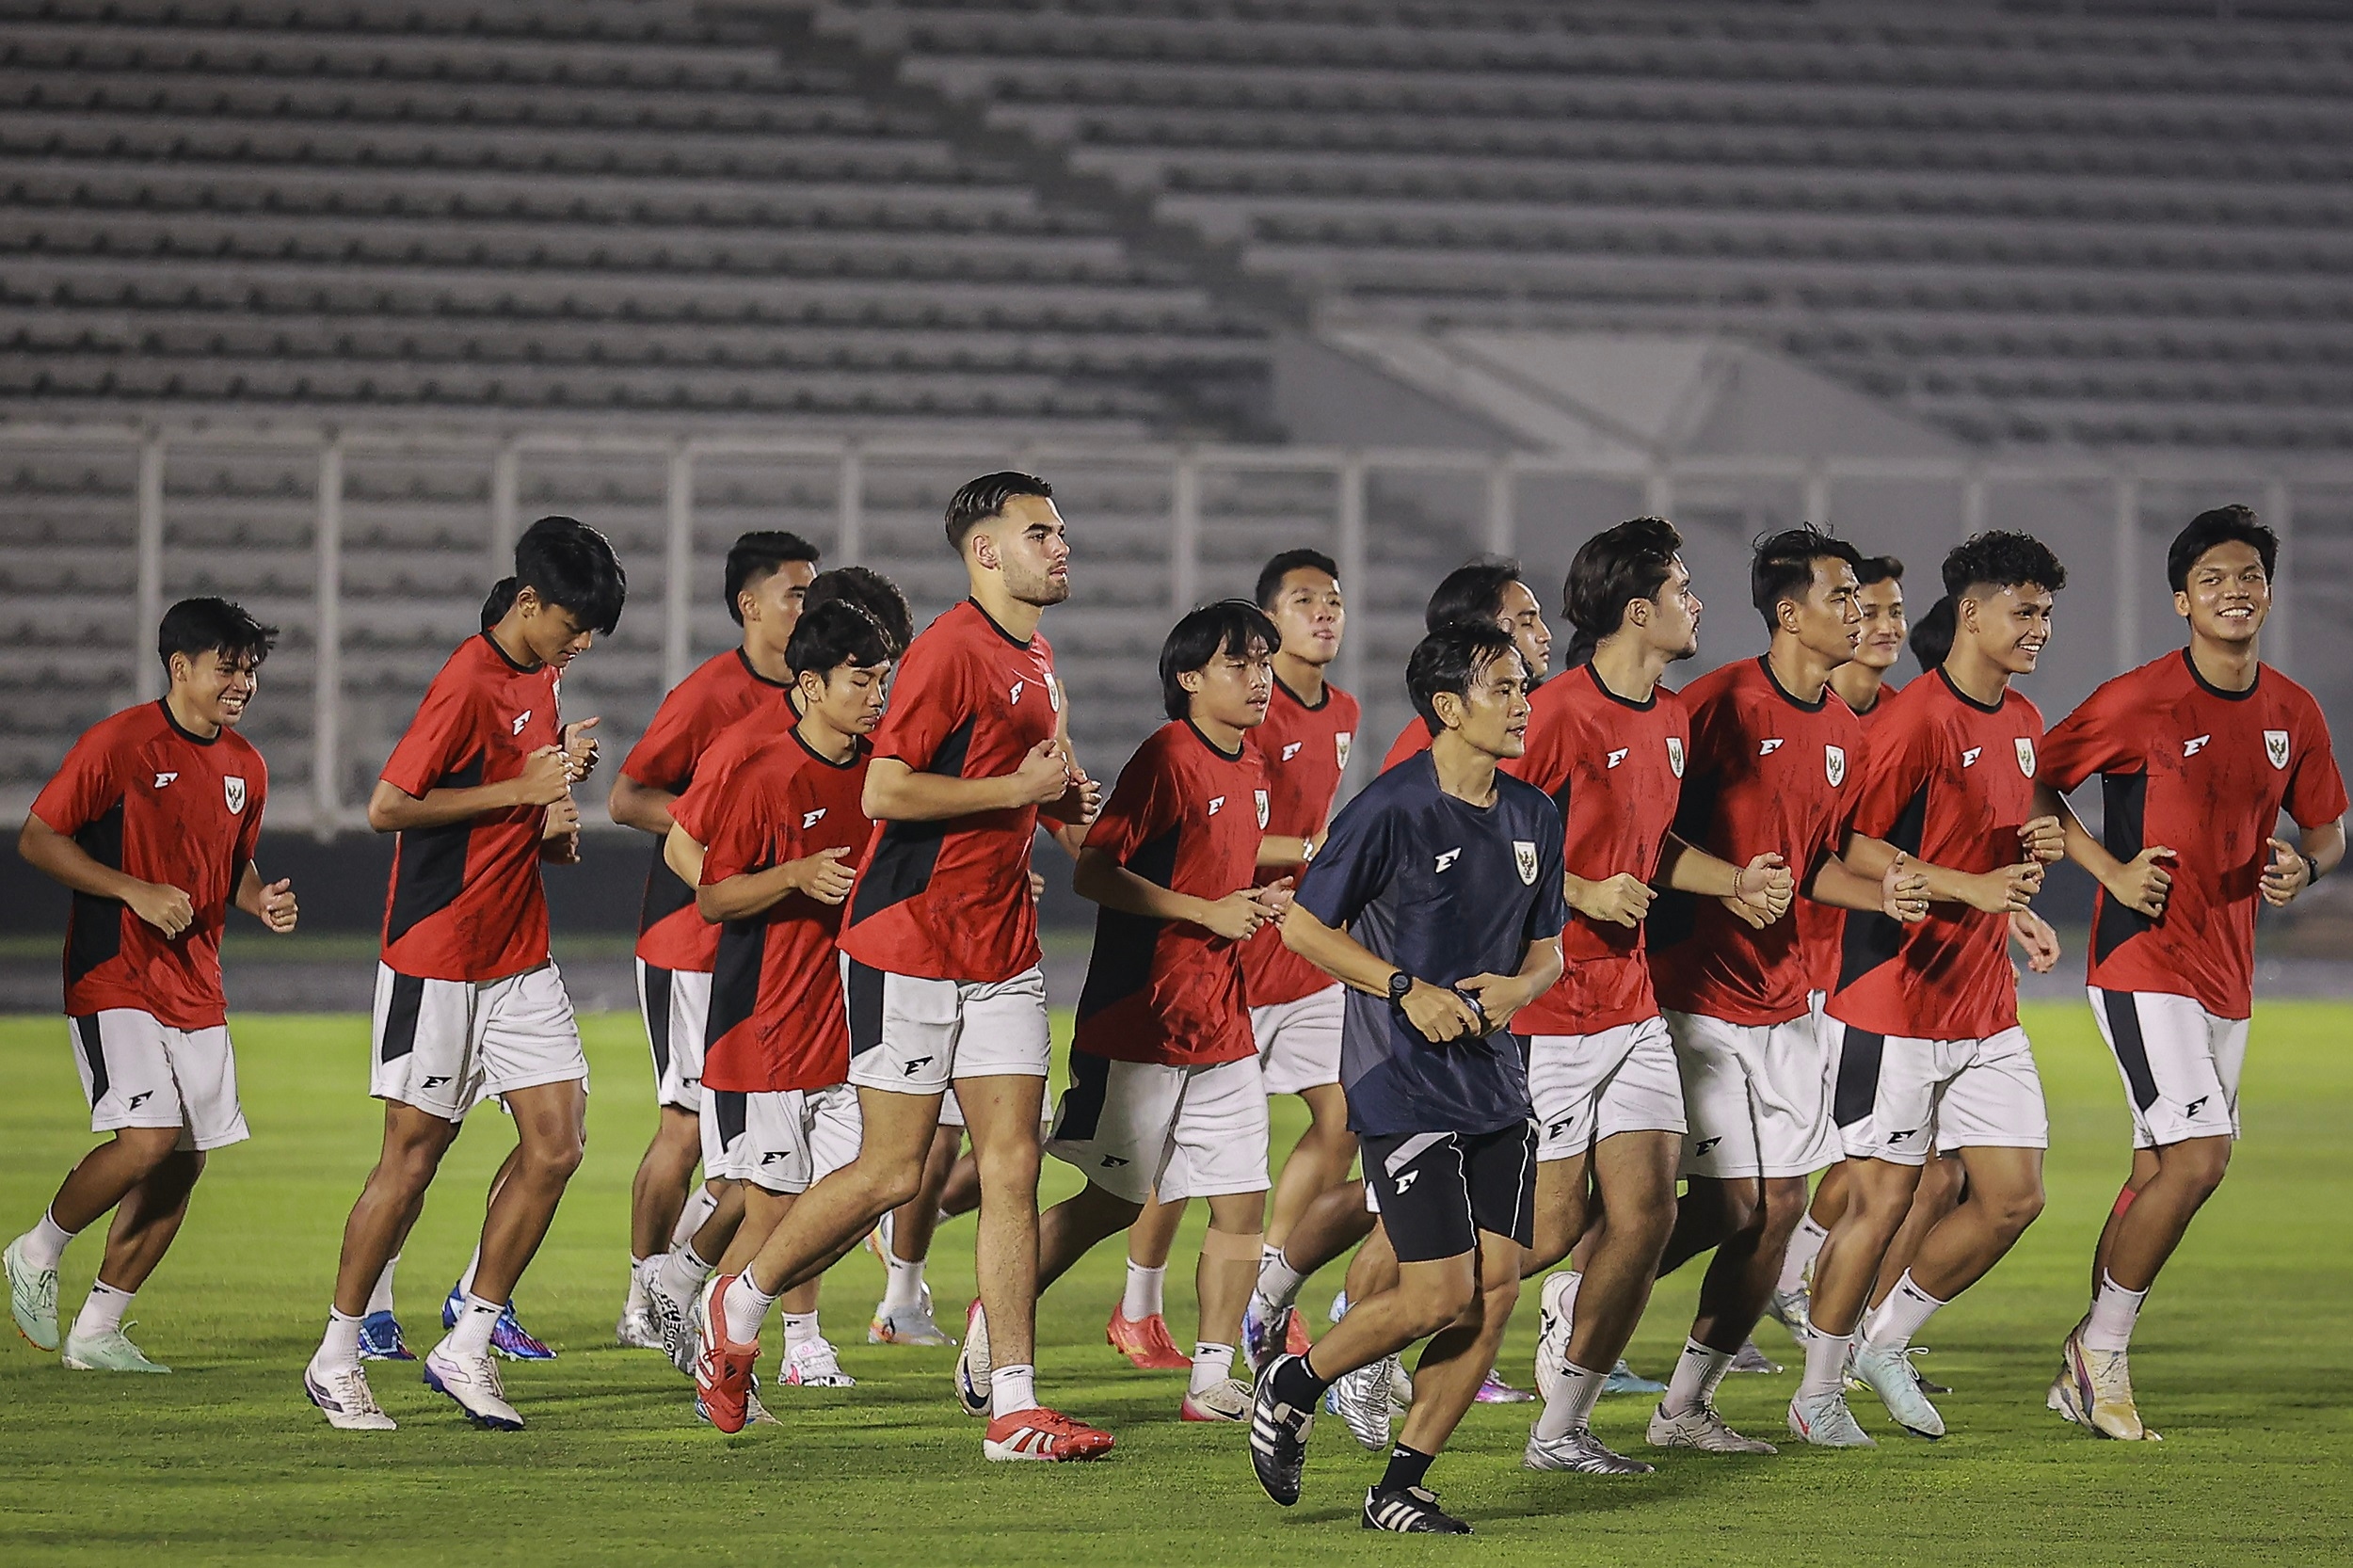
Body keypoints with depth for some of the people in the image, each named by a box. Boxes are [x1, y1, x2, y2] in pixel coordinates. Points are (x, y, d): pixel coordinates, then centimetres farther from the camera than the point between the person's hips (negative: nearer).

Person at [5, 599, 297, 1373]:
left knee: (185, 1161, 3)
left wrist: (262, 900, 2)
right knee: (148, 1140, -20)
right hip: (114, 979, -7)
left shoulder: (245, 768, 10)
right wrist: (138, 893, -18)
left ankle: (97, 1331, 14)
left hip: (196, 987, 7)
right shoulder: (118, 743, -11)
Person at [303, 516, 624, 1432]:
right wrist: (519, 791, -18)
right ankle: (336, 1361, 10)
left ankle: (467, 1348, 6)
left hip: (520, 959, 8)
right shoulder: (469, 684, -15)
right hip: (438, 959, -8)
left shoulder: (543, 682, 12)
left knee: (557, 1143, -2)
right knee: (414, 1154, -2)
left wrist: (556, 823, -1)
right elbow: (386, 808, -17)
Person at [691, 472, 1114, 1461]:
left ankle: (1012, 1406, -2)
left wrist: (1060, 802, 9)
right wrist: (1018, 788, -17)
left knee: (1012, 1165, 0)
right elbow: (884, 791, -20)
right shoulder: (951, 649, -13)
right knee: (893, 1171, -3)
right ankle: (738, 1306, 19)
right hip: (908, 943, -8)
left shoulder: (1035, 661, 16)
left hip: (1000, 951, 8)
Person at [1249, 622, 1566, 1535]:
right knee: (1443, 1293, -12)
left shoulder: (1532, 817, 9)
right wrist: (1408, 990, -15)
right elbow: (1304, 926, -7)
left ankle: (1401, 1485, 9)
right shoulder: (1392, 810, -11)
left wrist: (1515, 989, -5)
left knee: (1497, 1289, -2)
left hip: (1494, 1080, 7)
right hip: (1403, 1083, -7)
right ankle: (1293, 1384, 14)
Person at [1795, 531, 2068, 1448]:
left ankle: (1888, 1343, 20)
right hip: (1897, 1001, -8)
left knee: (2015, 1198, 3)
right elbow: (1853, 847, -16)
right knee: (1881, 1199, -3)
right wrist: (1970, 887, -22)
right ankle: (1819, 1391, 11)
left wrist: (2037, 851, 3)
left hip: (1986, 1009, 8)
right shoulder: (1918, 718, -14)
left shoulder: (2023, 724, 13)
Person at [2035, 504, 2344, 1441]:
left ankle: (2086, 1376, 20)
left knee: (2159, 1173, 9)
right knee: (2200, 1155, -17)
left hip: (2227, 970, 6)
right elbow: (2034, 785, -4)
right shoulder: (2139, 702, -11)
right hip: (2143, 961, -6)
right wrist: (2113, 869, -14)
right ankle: (2103, 1351, -2)